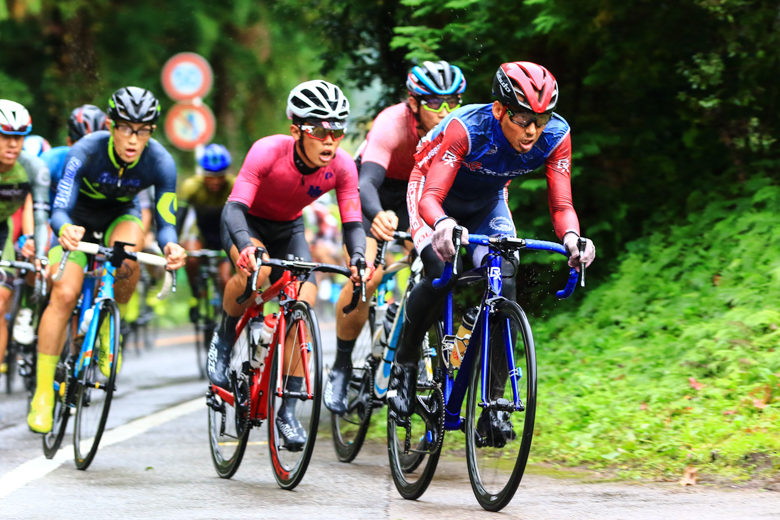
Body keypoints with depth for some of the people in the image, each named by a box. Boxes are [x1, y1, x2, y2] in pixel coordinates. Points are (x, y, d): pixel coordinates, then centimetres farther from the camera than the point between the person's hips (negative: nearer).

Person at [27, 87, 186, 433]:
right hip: (79, 218, -1)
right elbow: (59, 210, -34)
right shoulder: (86, 151, -31)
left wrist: (170, 246, -47)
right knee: (63, 294, -18)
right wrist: (64, 230, -59)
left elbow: (165, 223, -23)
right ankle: (43, 393, -11)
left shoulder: (160, 162, -26)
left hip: (120, 216, 1)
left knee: (127, 255, -34)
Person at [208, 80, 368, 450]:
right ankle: (225, 339, -6)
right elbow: (235, 207, -39)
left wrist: (358, 257, -44)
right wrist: (246, 247, -59)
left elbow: (352, 222, -22)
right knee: (255, 271, -36)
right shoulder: (268, 152, -34)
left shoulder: (342, 167, -24)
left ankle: (287, 411, -7)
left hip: (288, 228, 4)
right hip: (247, 222, -3)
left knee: (304, 302, -16)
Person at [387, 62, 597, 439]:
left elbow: (561, 204, -26)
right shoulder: (466, 127, -38)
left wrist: (572, 237, -48)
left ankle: (492, 406, -11)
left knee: (504, 284, -18)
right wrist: (443, 224, -65)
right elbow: (431, 196, -42)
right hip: (437, 198, -4)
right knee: (442, 274, -29)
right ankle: (404, 362, -3)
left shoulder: (556, 136, -27)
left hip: (487, 203, 4)